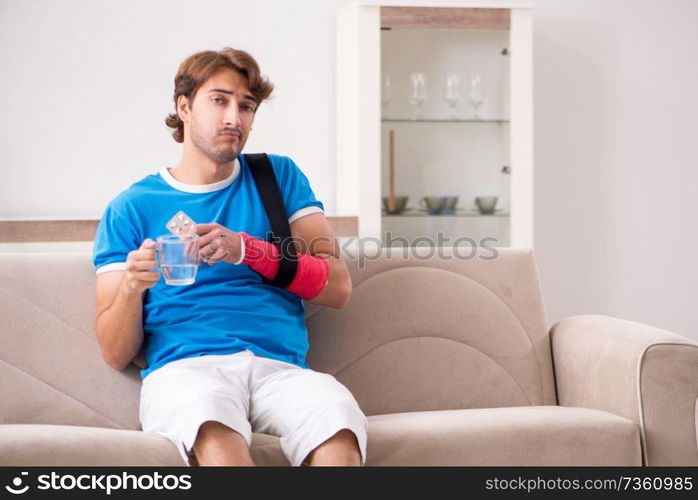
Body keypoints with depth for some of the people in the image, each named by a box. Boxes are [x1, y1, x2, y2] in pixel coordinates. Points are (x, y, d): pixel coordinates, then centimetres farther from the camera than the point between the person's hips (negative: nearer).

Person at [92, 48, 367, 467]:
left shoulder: (279, 177, 21)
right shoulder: (131, 209, 14)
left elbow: (338, 288, 9)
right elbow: (116, 354, 10)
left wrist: (247, 250, -5)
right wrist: (131, 287, -12)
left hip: (281, 367, 2)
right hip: (183, 369, -1)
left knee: (339, 419, -35)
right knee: (214, 426, -39)